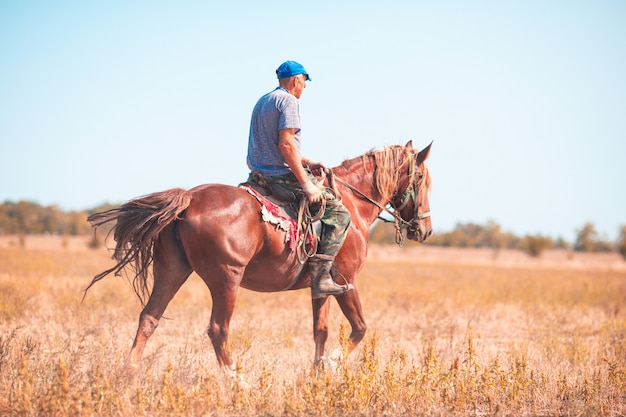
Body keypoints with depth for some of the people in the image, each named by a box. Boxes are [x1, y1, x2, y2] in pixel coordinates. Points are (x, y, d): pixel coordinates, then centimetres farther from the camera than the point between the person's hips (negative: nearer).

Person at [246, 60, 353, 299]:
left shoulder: (263, 101, 19)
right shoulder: (288, 101, -11)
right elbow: (286, 144, -21)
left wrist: (306, 162, 21)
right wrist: (306, 183, -20)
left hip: (259, 173, 10)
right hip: (282, 175, -10)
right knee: (338, 213, -9)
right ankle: (320, 277, -20)